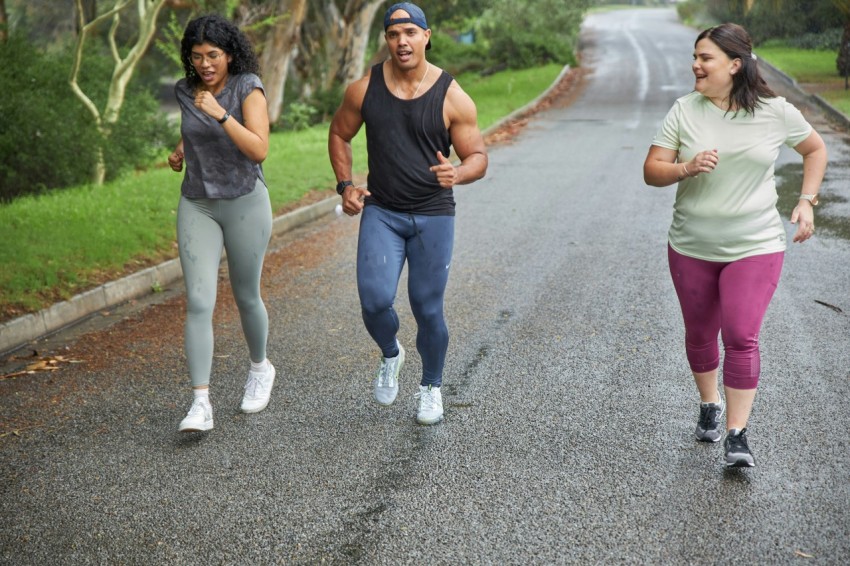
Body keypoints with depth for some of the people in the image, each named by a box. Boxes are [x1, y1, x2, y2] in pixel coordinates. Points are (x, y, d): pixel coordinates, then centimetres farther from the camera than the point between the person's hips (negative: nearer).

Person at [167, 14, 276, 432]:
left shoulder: (248, 87, -13)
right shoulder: (185, 90, 2)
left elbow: (259, 150, -23)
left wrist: (220, 114, -32)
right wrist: (181, 149, 6)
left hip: (246, 202, -3)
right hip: (197, 206, 3)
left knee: (246, 296, 11)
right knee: (198, 303, -11)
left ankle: (260, 367, 41)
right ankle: (201, 405, -13)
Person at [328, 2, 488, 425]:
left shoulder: (453, 98, -8)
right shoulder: (365, 89, -3)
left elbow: (478, 157, -3)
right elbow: (339, 134, 14)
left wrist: (457, 174, -26)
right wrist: (345, 185, 0)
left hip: (433, 216, -1)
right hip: (381, 213, 1)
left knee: (427, 310, 4)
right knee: (375, 301, -14)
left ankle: (431, 388, 30)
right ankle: (390, 355, 21)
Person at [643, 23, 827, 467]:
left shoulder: (775, 112, -6)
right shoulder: (684, 111, -5)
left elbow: (815, 149, 11)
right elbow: (651, 171, -6)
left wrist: (807, 201, 1)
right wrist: (686, 169, -26)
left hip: (754, 247, -2)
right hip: (691, 248, 2)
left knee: (741, 338, -11)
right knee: (700, 334, 15)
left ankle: (737, 436, -2)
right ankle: (709, 405, 40)